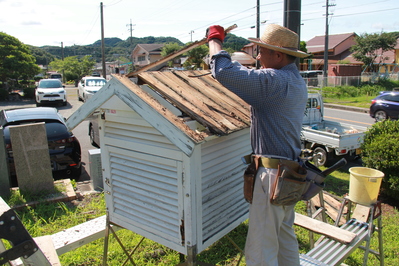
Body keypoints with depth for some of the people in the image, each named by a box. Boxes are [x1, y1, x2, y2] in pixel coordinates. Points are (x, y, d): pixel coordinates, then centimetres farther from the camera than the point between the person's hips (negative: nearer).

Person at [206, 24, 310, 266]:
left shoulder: (275, 80, -21)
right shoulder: (297, 81, 10)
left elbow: (223, 72, -26)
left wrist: (215, 39, -9)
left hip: (274, 173, -10)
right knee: (285, 234, 26)